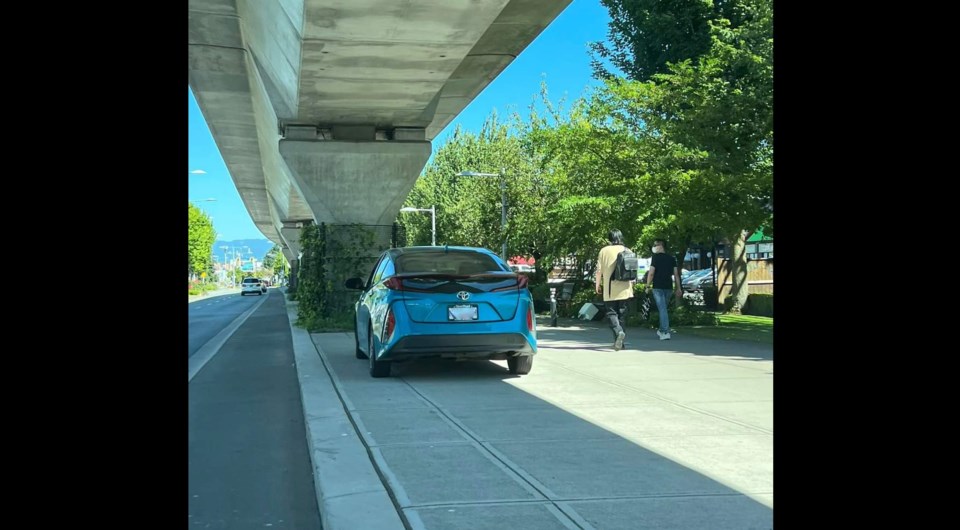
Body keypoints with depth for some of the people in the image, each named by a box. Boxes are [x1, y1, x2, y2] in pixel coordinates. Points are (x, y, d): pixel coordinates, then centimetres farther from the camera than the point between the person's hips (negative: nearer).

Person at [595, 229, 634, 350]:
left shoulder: (604, 251, -1)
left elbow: (599, 270, -3)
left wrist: (598, 284, 9)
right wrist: (632, 284, 20)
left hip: (610, 290, -3)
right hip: (625, 289, 3)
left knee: (611, 313, 2)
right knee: (622, 314, 8)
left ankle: (618, 331, -25)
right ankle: (619, 342, 11)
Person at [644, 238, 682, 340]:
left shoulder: (656, 257, -5)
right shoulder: (671, 258, 10)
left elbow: (651, 273, -11)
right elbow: (676, 274, 7)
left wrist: (647, 286, -6)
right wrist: (678, 288, 10)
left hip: (658, 287, -5)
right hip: (668, 287, 5)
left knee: (662, 309, -7)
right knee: (664, 308, 18)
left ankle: (666, 332, -14)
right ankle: (661, 330, 27)